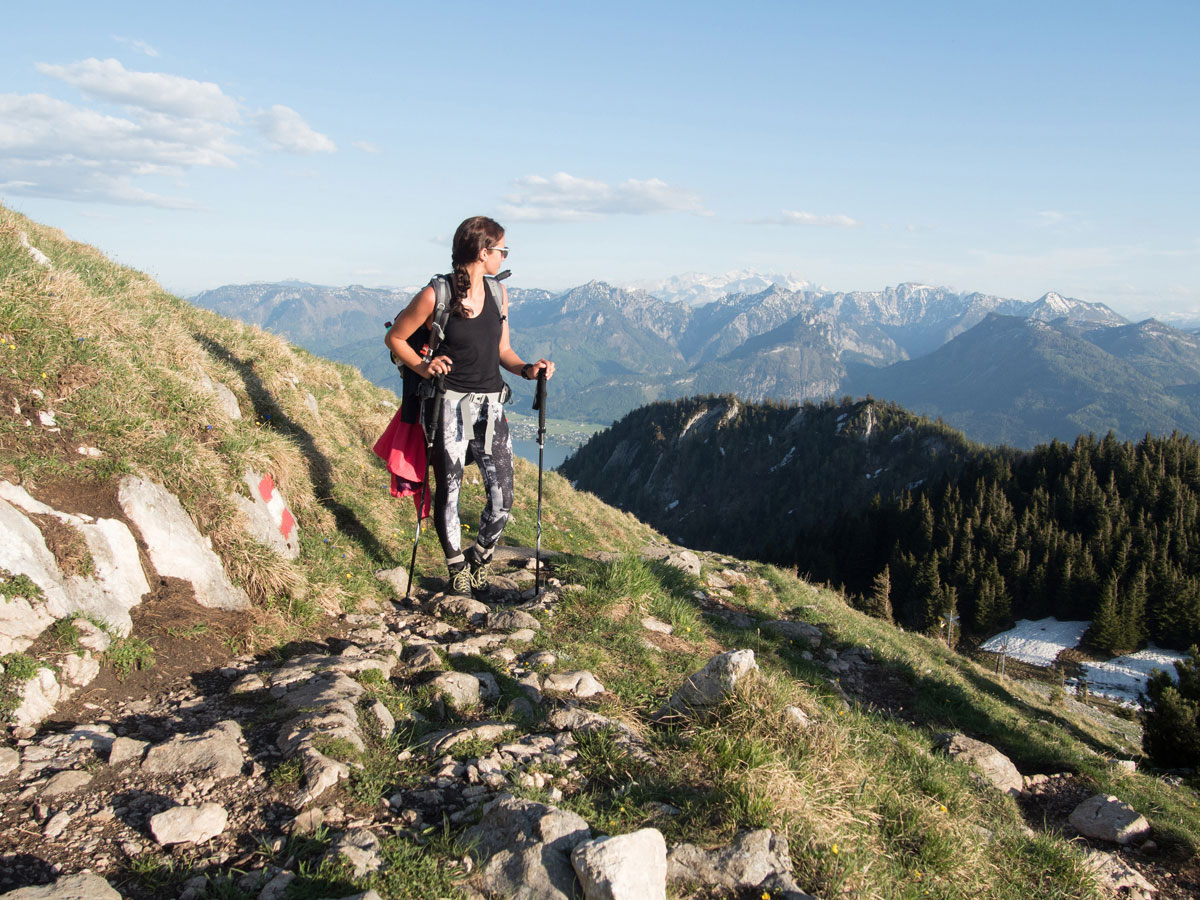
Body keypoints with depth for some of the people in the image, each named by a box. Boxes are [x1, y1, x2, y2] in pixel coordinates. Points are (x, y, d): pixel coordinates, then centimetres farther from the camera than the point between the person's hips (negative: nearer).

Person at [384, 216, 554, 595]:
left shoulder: (498, 291, 8)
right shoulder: (435, 296, -9)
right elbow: (395, 338, 2)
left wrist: (526, 369, -4)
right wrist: (422, 367, -14)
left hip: (491, 403, 5)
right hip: (451, 402, -4)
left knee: (502, 498, 0)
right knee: (449, 490, 3)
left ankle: (480, 562, 26)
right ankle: (458, 572, 23)